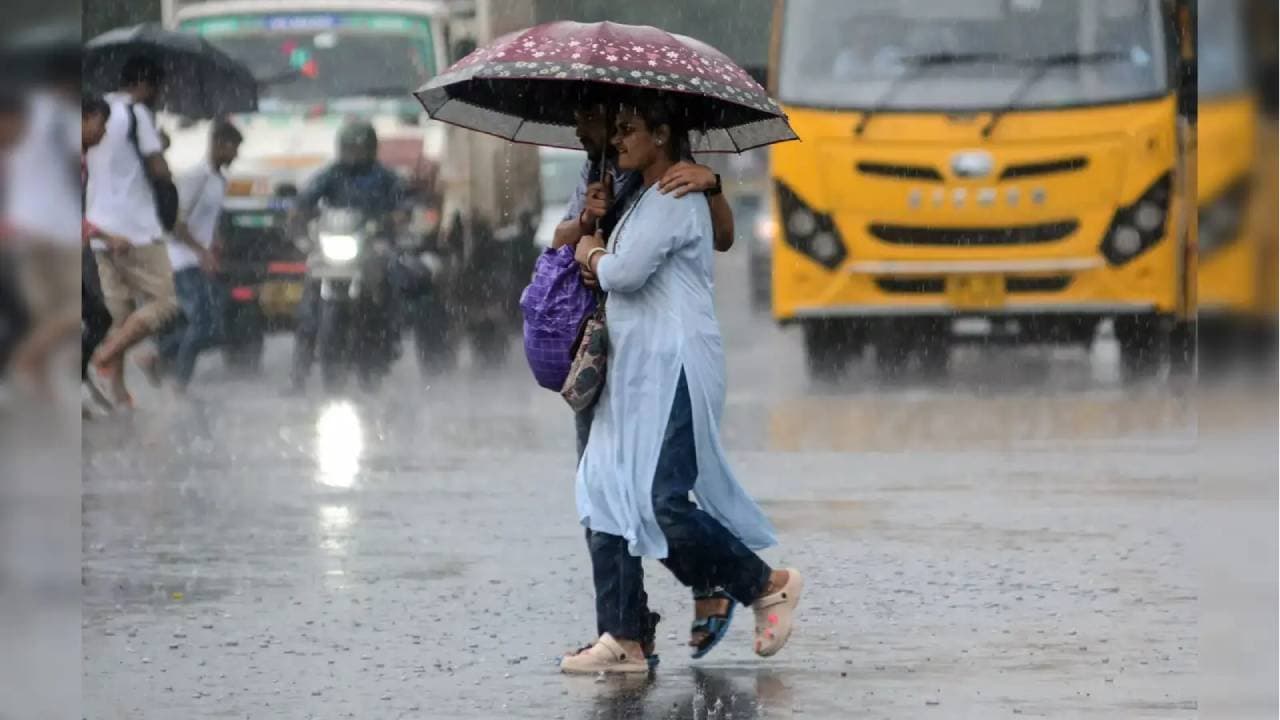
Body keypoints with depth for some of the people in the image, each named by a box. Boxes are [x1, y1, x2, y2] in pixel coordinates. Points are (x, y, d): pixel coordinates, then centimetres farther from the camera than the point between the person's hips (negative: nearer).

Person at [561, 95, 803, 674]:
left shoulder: (675, 199, -10)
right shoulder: (642, 199, 21)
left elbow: (625, 272, -20)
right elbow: (611, 270, 20)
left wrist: (594, 255, 1)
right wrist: (595, 251, -2)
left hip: (676, 367, -10)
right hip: (635, 371, 10)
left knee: (662, 500, -15)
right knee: (606, 493, 2)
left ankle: (767, 584, 4)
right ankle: (622, 639, 2)